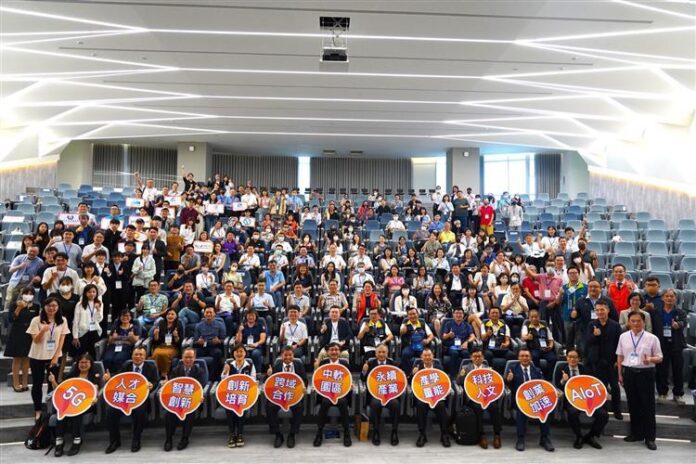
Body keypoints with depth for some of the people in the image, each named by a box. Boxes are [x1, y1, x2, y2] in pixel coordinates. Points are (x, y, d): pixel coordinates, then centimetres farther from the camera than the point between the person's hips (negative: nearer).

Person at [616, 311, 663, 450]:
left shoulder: (652, 338, -5)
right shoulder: (623, 337, 3)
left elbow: (659, 358, -2)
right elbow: (620, 356, 9)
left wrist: (650, 359, -24)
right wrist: (620, 374, 7)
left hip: (646, 373, -3)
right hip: (629, 372, 3)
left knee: (648, 406, 3)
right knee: (633, 404, 12)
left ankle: (650, 437, 15)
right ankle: (636, 433, 26)